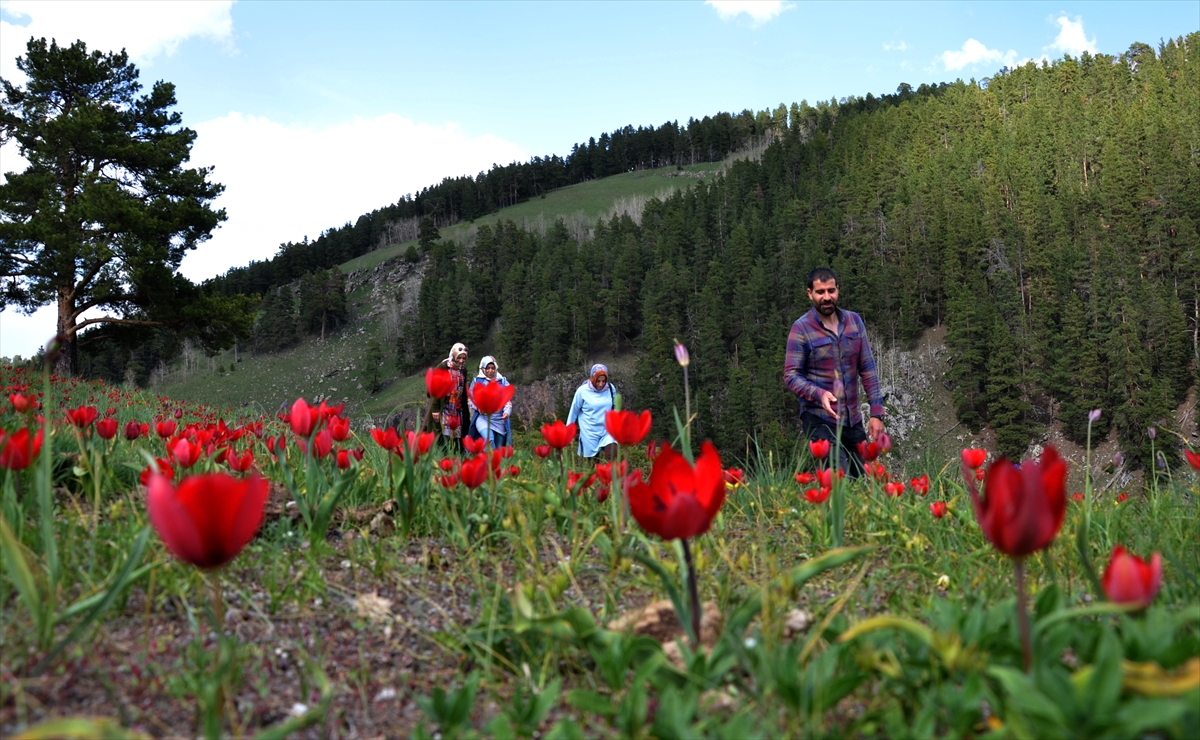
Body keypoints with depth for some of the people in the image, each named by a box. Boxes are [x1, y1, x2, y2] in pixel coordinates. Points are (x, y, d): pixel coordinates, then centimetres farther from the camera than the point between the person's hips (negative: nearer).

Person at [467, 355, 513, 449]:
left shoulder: (503, 381, 11)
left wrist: (507, 412, -13)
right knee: (489, 439, -31)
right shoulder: (477, 381, 7)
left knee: (499, 447, 5)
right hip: (482, 417, -3)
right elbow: (470, 399, 8)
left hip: (499, 420, 3)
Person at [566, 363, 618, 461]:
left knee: (612, 458, -15)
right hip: (590, 433, -2)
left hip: (608, 431, 2)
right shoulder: (582, 391, -10)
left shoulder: (611, 389, -2)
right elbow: (574, 411, 0)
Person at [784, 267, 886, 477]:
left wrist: (876, 413, 2)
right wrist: (819, 394, -29)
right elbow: (791, 375, -11)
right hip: (820, 419, -5)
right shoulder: (802, 328, -9)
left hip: (853, 419, 5)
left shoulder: (854, 321, 5)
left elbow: (867, 369, 6)